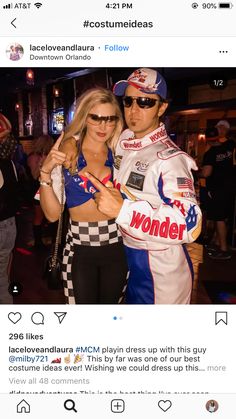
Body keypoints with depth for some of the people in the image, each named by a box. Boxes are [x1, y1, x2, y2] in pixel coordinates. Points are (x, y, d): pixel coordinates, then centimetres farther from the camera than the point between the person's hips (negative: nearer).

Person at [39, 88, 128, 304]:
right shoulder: (65, 155, -4)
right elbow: (52, 214, -9)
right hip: (80, 249, -2)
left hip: (116, 247, 2)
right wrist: (45, 172, -19)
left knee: (110, 302, 17)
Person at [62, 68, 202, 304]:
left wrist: (123, 209, -36)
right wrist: (71, 140, 2)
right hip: (127, 255, 7)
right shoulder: (122, 140, 0)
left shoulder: (168, 159, -25)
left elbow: (190, 224, -36)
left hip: (159, 266, -7)